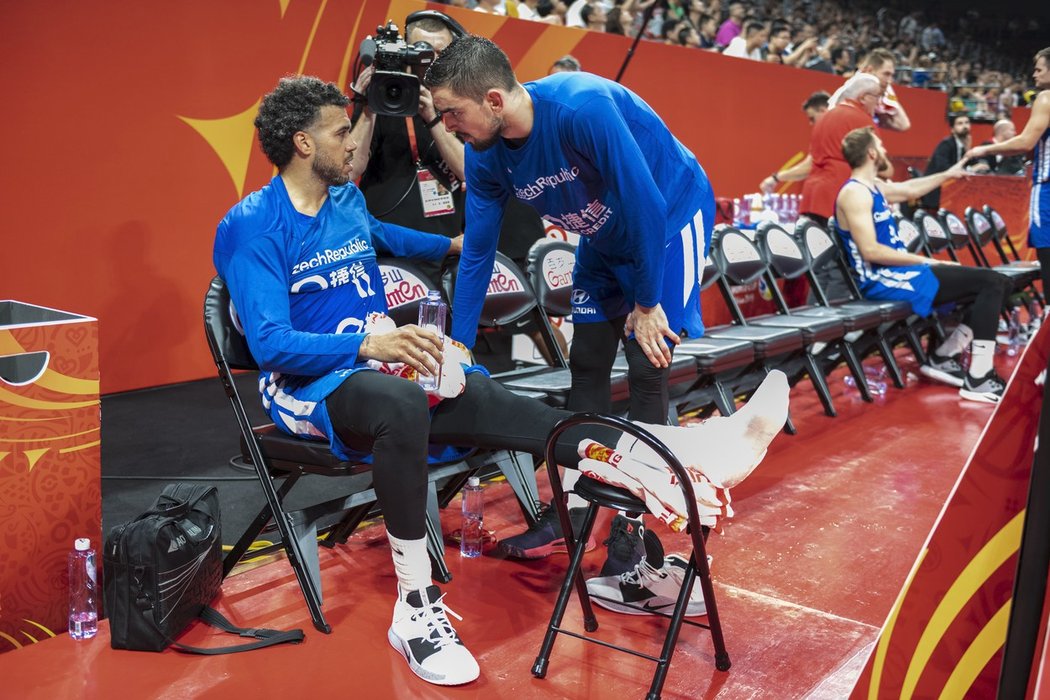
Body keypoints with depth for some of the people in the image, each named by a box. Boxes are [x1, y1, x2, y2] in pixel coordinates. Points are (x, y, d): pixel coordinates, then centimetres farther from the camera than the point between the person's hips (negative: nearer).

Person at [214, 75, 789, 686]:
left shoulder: (347, 199, 12)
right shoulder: (253, 227, -10)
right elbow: (271, 344, -21)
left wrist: (452, 245, 48)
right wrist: (368, 344, -35)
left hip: (379, 367, 6)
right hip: (308, 385, -6)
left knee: (492, 404, -20)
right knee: (402, 401, -40)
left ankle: (684, 456, -35)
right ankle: (416, 610, -31)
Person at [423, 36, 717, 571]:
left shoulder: (583, 107, -36)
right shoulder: (485, 156, -14)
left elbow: (647, 206, -30)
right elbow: (476, 252, -6)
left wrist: (646, 303, -20)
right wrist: (457, 347, -6)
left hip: (671, 220, -6)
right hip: (606, 237, 7)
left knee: (645, 368, -10)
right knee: (586, 364, 5)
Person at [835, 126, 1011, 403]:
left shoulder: (874, 186, 15)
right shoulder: (855, 192, -15)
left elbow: (910, 189, 36)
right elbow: (870, 251, -22)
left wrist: (949, 174, 42)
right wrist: (924, 261, -16)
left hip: (896, 272, 10)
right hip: (883, 280, -10)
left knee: (996, 284, 7)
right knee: (992, 283, -14)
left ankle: (942, 357, 11)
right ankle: (978, 379, -13)